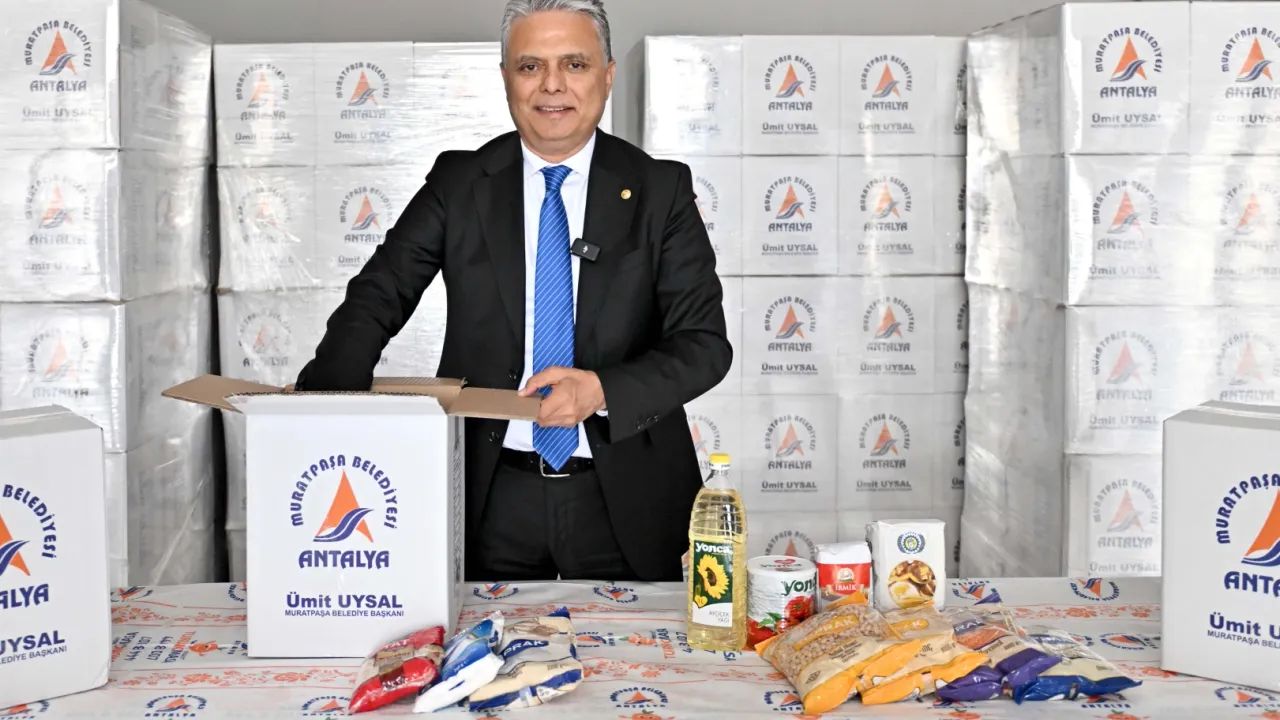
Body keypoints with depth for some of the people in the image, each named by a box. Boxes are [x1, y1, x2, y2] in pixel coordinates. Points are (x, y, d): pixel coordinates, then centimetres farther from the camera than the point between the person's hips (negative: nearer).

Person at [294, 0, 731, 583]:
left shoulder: (661, 190, -2)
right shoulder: (458, 184, 2)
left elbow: (705, 343, -6)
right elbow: (377, 300, -3)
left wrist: (603, 390, -23)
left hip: (624, 502, 0)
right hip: (491, 499, 1)